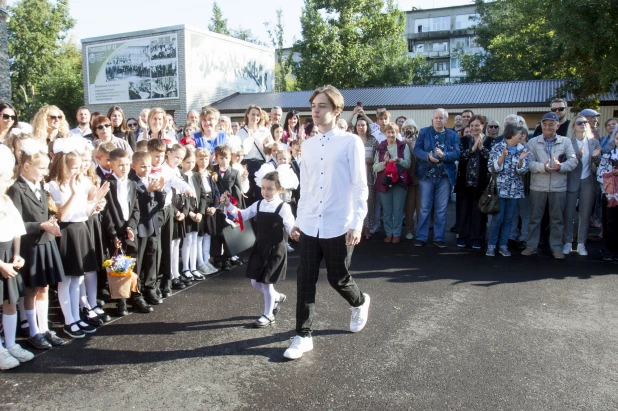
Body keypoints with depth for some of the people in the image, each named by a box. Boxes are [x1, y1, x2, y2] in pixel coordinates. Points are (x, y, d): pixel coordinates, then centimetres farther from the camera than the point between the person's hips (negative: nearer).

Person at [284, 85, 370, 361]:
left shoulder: (351, 142, -7)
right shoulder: (308, 145, 9)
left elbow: (360, 187, -8)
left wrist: (357, 224, -14)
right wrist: (299, 220, 14)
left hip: (339, 226, -4)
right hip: (310, 226, 4)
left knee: (338, 279, 10)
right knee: (305, 281, 3)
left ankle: (360, 303, 43)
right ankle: (303, 336, 16)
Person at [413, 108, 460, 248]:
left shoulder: (453, 135, 6)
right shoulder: (424, 132, 4)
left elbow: (456, 154, -4)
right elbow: (417, 150, -6)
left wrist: (443, 155, -24)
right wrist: (428, 156, -25)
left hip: (445, 176, 1)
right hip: (427, 175, -1)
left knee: (441, 209, 6)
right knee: (425, 208, 3)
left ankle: (439, 238, 15)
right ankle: (421, 237, 9)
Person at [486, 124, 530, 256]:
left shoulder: (523, 149, 4)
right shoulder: (498, 147, -3)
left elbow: (522, 171, -2)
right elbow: (494, 167, -9)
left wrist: (521, 160, -21)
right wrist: (503, 156, -23)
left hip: (514, 189, 3)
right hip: (500, 188, -3)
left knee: (509, 218, 7)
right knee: (498, 218, -5)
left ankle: (503, 245, 16)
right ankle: (491, 245, 8)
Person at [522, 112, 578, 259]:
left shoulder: (566, 141, 6)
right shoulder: (533, 142, 4)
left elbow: (573, 160, -2)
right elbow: (529, 163, -6)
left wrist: (560, 166, -21)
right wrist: (543, 167, -24)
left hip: (558, 186, 1)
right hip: (538, 186, 0)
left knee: (557, 219, 8)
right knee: (535, 218, 7)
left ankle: (556, 247, 19)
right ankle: (531, 246, 17)